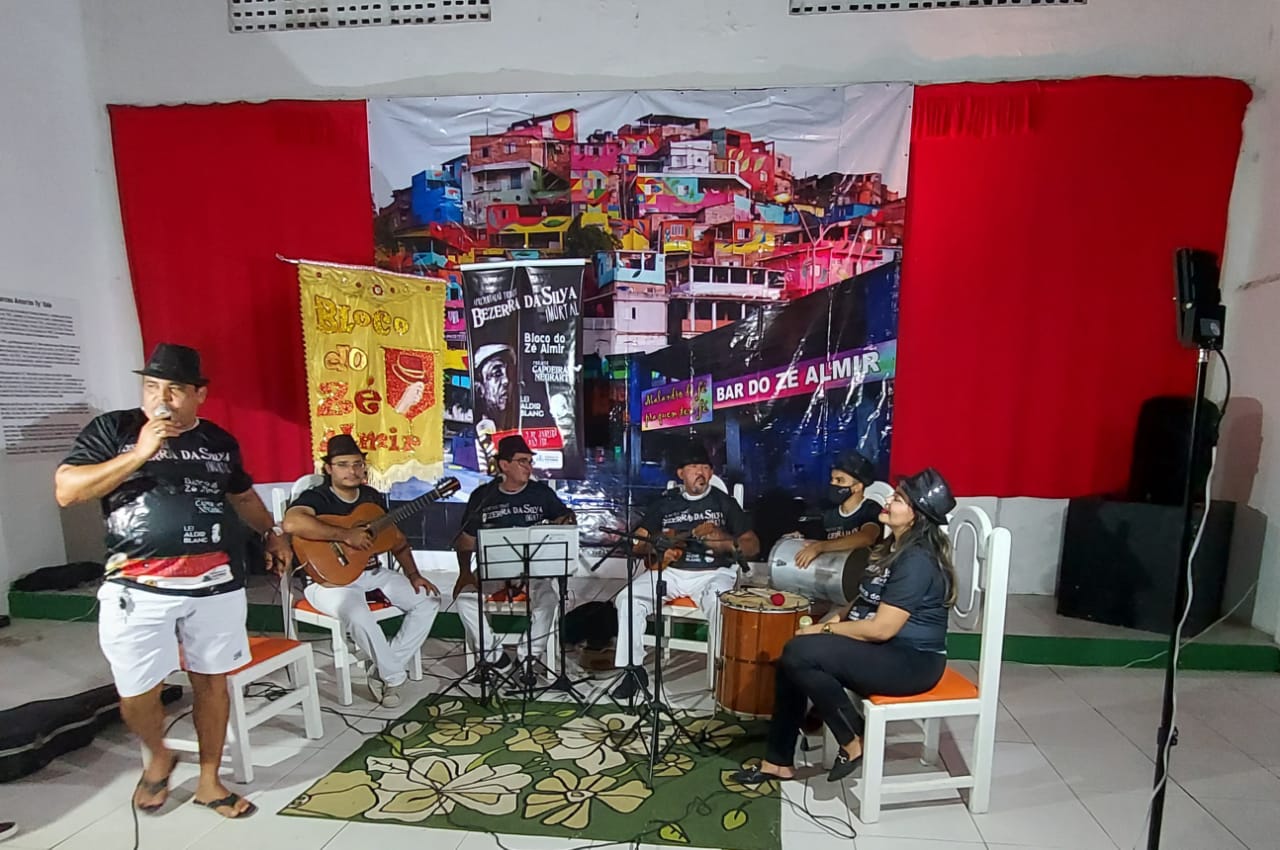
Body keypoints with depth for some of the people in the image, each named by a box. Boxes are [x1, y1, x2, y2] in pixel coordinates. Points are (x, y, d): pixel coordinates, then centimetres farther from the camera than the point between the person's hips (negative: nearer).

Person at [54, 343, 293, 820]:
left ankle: (209, 780, 28)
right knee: (138, 693, 5)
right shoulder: (112, 430, -1)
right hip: (137, 587, -2)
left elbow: (243, 496, 23)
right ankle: (158, 757, 37)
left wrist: (271, 534, 11)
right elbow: (66, 491, -11)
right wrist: (140, 453, -18)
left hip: (214, 582, 3)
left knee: (212, 681, 10)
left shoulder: (219, 441, 9)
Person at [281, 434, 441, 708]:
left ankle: (384, 671, 1)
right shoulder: (315, 497, -11)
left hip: (372, 573, 7)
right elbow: (291, 523, -35)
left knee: (428, 600, -4)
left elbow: (396, 538, 14)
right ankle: (395, 675, -9)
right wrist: (346, 535, -32)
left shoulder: (372, 497, 9)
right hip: (329, 578, -7)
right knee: (359, 617, -36)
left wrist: (413, 575, 2)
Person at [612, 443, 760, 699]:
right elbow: (637, 542, 9)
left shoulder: (724, 501, 3)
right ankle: (633, 669, -6)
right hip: (671, 572, 3)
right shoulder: (665, 502, 8)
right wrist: (657, 549, -13)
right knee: (627, 598, -19)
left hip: (714, 573, -2)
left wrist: (725, 541, -19)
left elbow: (753, 545, 1)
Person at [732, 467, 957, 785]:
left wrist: (825, 629, -14)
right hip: (884, 649, 10)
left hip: (911, 661, -10)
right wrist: (835, 617, 1)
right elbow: (868, 601, 19)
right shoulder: (896, 547, 10)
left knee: (800, 653, -22)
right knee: (792, 658, -2)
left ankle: (853, 742, -3)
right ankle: (778, 761, 8)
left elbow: (881, 629, -24)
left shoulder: (917, 561, -22)